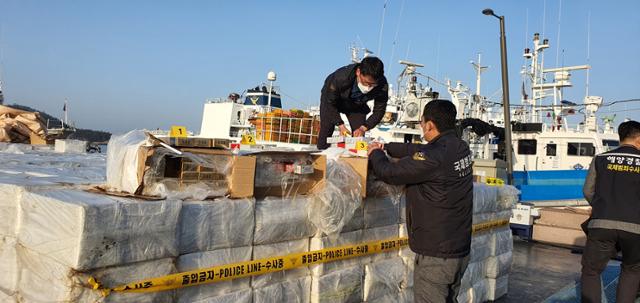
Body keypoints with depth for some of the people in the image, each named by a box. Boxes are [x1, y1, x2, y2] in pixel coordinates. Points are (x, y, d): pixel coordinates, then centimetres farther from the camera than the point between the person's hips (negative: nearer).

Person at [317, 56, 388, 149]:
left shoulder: (382, 86, -34)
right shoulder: (341, 77, -42)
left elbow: (379, 110, -18)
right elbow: (330, 102, -26)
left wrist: (363, 128, -30)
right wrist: (340, 125, -31)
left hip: (357, 105, 2)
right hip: (332, 99, -2)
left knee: (359, 136, -9)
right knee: (326, 130, -12)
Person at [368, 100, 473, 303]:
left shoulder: (433, 157, -24)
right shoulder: (461, 147, 3)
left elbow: (388, 172, -16)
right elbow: (417, 151, 15)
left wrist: (375, 154, 5)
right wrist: (386, 147, 22)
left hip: (436, 255, -9)